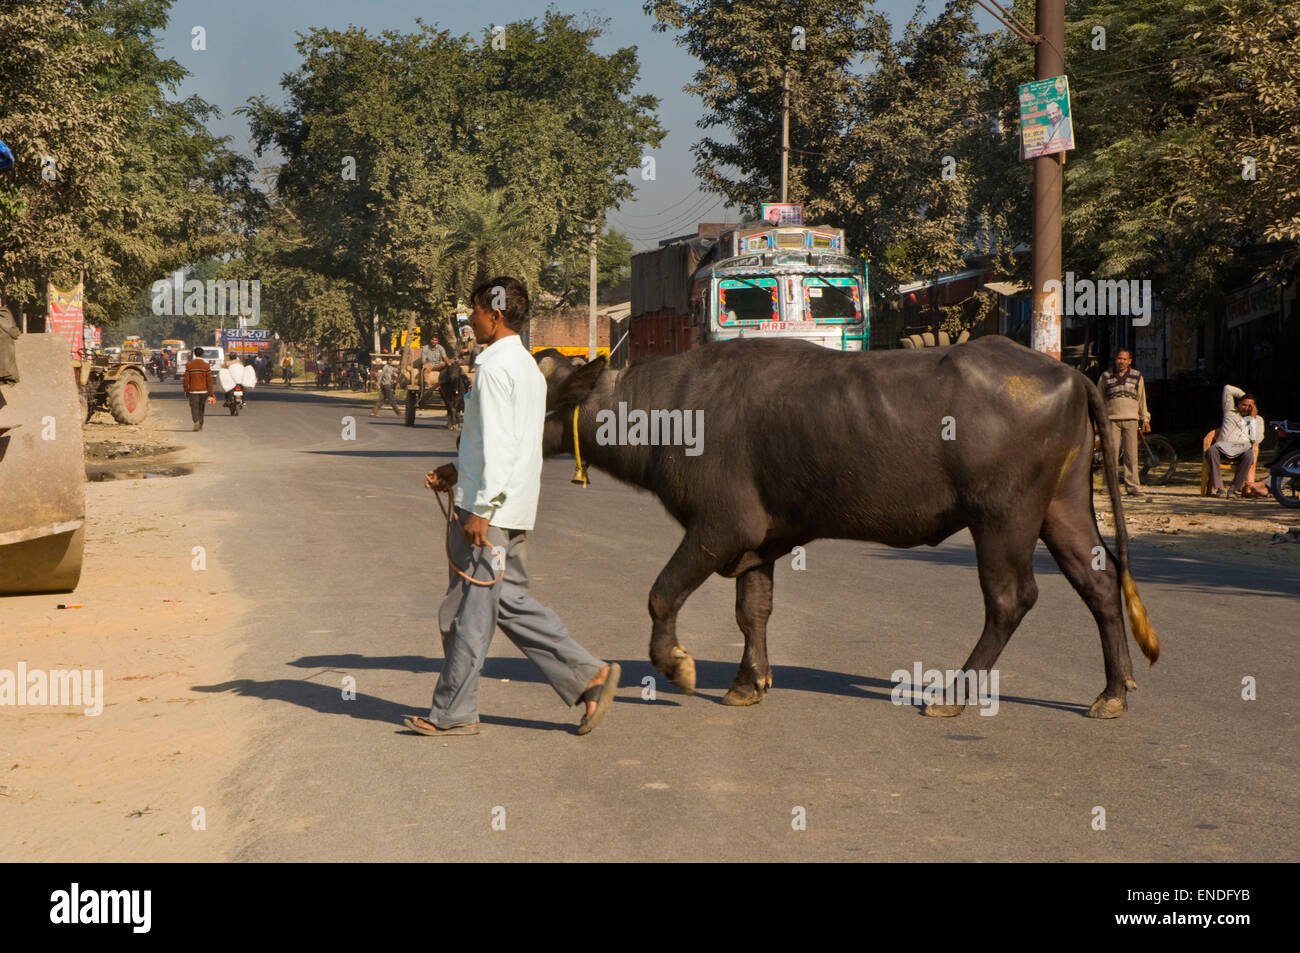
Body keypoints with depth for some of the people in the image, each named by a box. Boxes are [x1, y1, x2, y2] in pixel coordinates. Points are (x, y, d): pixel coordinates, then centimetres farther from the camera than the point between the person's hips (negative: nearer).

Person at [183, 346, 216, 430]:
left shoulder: (189, 364, -3)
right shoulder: (206, 365, -3)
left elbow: (186, 379, -2)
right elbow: (209, 380, -4)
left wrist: (186, 390, 9)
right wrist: (211, 393, 1)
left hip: (193, 390, -1)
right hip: (203, 390, 1)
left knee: (194, 407, -2)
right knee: (201, 408, 15)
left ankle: (196, 421, -28)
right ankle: (200, 426, 20)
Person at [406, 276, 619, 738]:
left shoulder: (496, 367, -14)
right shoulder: (527, 366, 16)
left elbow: (499, 444, -21)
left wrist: (481, 508, -21)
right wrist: (459, 471, 20)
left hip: (487, 511, -10)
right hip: (513, 509, 10)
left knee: (468, 612, -1)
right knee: (511, 602, 14)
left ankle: (453, 713, 7)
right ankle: (588, 675, 10)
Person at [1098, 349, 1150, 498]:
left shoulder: (1137, 376, 13)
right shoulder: (1106, 377, 10)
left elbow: (1142, 399, 18)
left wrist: (1145, 419, 14)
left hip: (1131, 419, 1)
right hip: (1112, 419, -1)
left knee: (1131, 454, -2)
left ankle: (1132, 486, 2)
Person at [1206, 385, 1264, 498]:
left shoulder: (1257, 420, 24)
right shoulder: (1230, 411, 25)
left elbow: (1257, 439, 6)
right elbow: (1228, 388, 26)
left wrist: (1252, 418, 5)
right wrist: (1244, 395, 29)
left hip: (1242, 448, 0)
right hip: (1223, 446, 0)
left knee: (1249, 455, -37)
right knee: (1210, 451, -34)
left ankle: (1235, 489, -32)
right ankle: (1218, 488, -37)